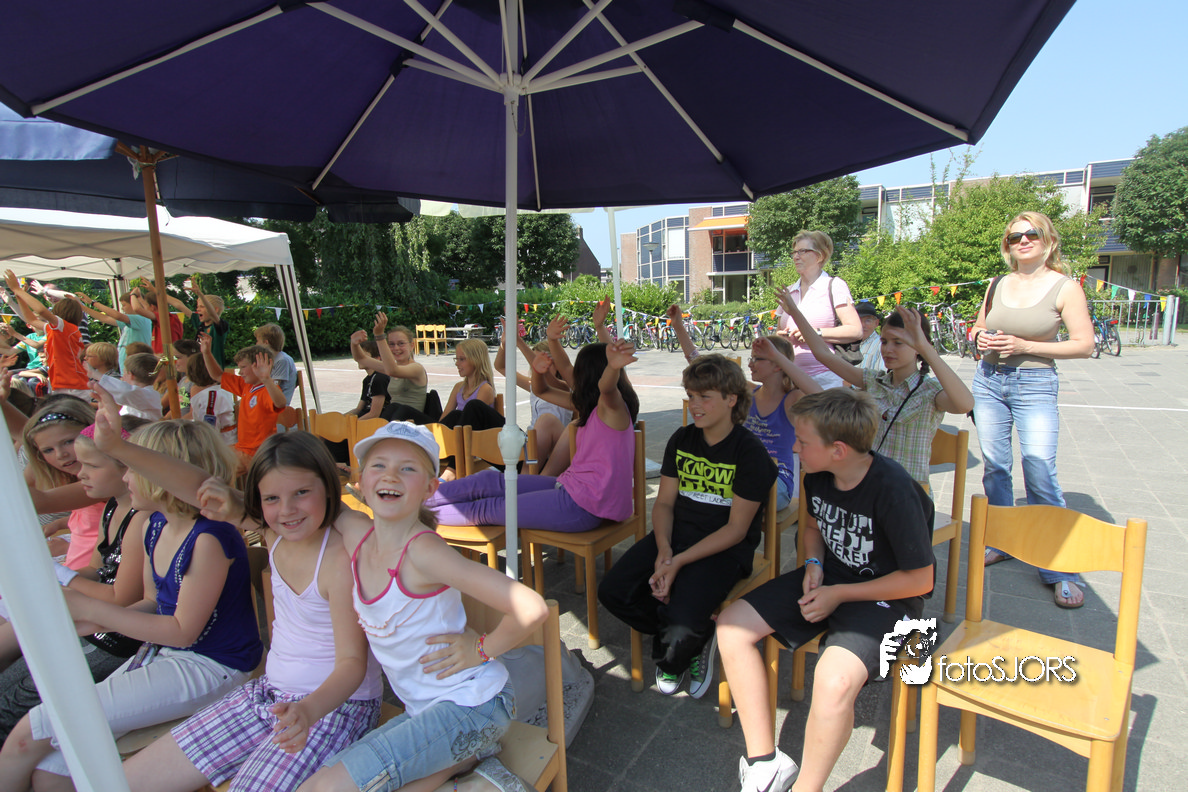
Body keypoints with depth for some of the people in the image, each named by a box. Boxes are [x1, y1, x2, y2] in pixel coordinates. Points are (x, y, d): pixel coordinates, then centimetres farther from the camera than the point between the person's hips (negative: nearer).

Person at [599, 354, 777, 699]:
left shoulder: (751, 453, -11)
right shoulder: (681, 440, 7)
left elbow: (736, 529, -13)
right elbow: (664, 502, 7)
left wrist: (679, 562, -19)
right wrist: (663, 550, -13)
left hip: (724, 548, -6)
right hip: (675, 535, 6)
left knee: (681, 627, -27)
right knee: (612, 592, -12)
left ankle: (671, 657, 14)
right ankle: (693, 637, 11)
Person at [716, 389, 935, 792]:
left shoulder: (893, 490, -25)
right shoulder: (817, 475, -6)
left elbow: (920, 580, -16)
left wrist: (839, 594, -16)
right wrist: (814, 565, -3)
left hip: (887, 594, -7)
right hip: (829, 576, 7)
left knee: (835, 680, -35)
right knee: (731, 624, -7)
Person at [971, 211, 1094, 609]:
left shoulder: (1065, 287, -3)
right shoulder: (997, 285, 9)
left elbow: (1084, 344, -6)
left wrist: (1023, 345, -16)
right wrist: (980, 338, -2)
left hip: (1035, 385, -4)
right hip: (988, 379, 4)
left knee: (1040, 471, -11)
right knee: (994, 467, 9)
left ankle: (1060, 568, 0)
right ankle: (1001, 542, 25)